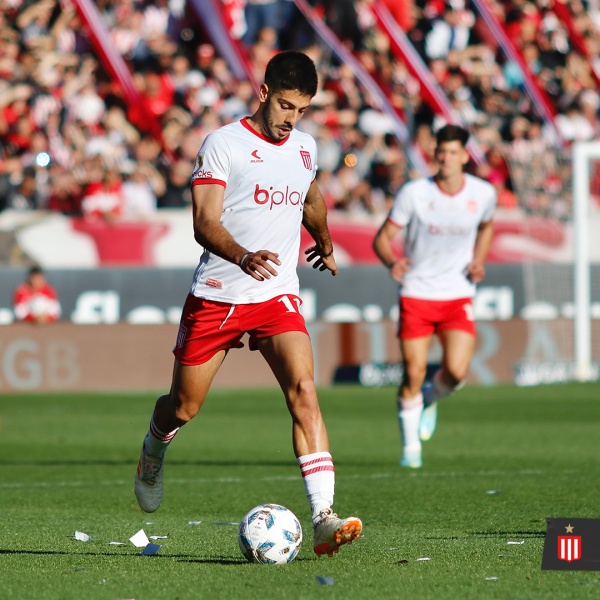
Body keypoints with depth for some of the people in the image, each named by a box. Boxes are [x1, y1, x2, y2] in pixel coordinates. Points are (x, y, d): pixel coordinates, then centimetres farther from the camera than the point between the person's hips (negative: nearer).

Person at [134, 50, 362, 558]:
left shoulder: (305, 147, 9)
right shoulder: (223, 144, -9)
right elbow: (205, 223, -18)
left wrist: (325, 244, 48)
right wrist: (244, 257, -36)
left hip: (278, 296, 3)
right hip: (217, 295, -3)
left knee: (304, 390, -20)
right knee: (184, 407, 8)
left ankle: (323, 518, -28)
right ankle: (155, 449, 47)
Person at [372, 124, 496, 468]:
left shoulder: (484, 193, -1)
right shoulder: (414, 193, -9)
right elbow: (383, 237, -5)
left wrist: (479, 261, 6)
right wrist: (392, 262, -27)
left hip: (458, 295, 1)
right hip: (416, 294, -1)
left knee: (457, 372, -15)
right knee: (413, 374, -6)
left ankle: (432, 398, 21)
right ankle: (411, 447, 14)